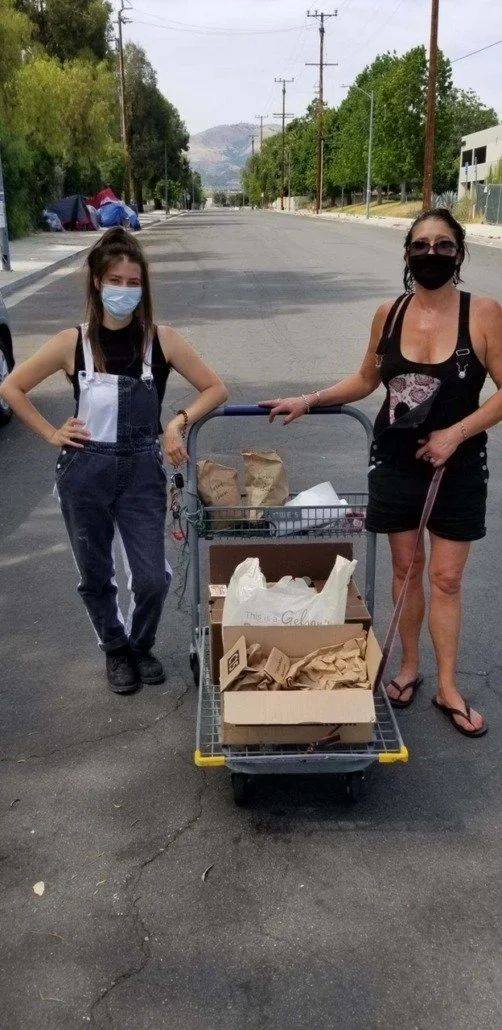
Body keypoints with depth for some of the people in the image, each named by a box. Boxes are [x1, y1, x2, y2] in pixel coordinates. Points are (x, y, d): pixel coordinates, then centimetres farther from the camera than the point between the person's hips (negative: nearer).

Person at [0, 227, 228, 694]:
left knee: (152, 578, -1)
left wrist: (179, 422, -11)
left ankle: (141, 646, 30)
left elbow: (215, 388, 3)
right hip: (85, 472, 0)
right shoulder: (72, 343, -4)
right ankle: (116, 650, 38)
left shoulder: (161, 340, -4)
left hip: (142, 470, 0)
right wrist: (51, 434, -2)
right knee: (95, 577, 12)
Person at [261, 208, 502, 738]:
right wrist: (307, 401, 5)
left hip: (459, 467, -2)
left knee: (446, 578, 5)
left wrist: (455, 434, -19)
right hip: (395, 462, 2)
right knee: (406, 566, 12)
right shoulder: (389, 313, -2)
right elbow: (366, 380, 12)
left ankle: (448, 688, 19)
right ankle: (409, 668, 29)